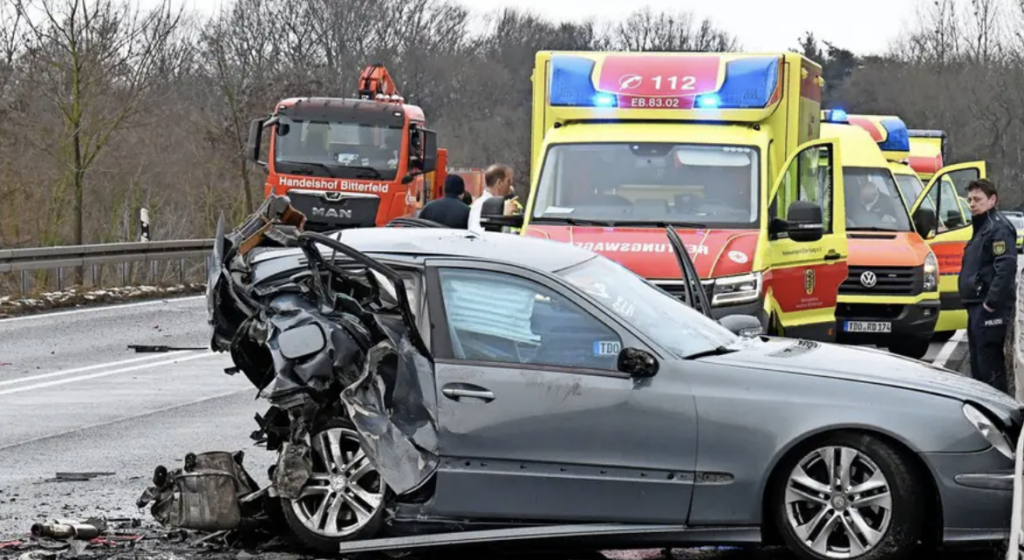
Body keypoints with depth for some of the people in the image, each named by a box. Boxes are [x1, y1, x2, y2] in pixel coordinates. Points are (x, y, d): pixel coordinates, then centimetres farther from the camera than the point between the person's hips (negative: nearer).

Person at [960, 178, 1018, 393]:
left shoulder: (998, 229, -13)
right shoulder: (981, 228, 19)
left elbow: (1006, 267, -24)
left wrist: (992, 301, -25)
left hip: (990, 310, -11)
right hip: (977, 306, 11)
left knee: (989, 360, -12)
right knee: (977, 360, 15)